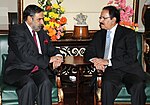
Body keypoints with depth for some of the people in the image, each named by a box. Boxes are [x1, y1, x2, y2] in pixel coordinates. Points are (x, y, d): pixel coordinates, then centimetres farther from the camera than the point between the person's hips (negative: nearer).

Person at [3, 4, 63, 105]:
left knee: (46, 83, -27)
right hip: (18, 71, -5)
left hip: (38, 70, 5)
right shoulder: (17, 31, -6)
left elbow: (52, 50, 24)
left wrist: (57, 57, -2)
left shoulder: (42, 33, 17)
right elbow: (25, 55, -18)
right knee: (29, 85, -34)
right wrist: (48, 59, -15)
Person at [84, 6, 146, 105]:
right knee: (107, 84, -32)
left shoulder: (129, 33, 4)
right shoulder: (99, 35, 20)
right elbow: (88, 53, 19)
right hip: (110, 70, 2)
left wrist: (108, 62, -13)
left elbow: (131, 57, -7)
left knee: (138, 85, -32)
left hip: (129, 69, -2)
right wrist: (95, 60, -6)